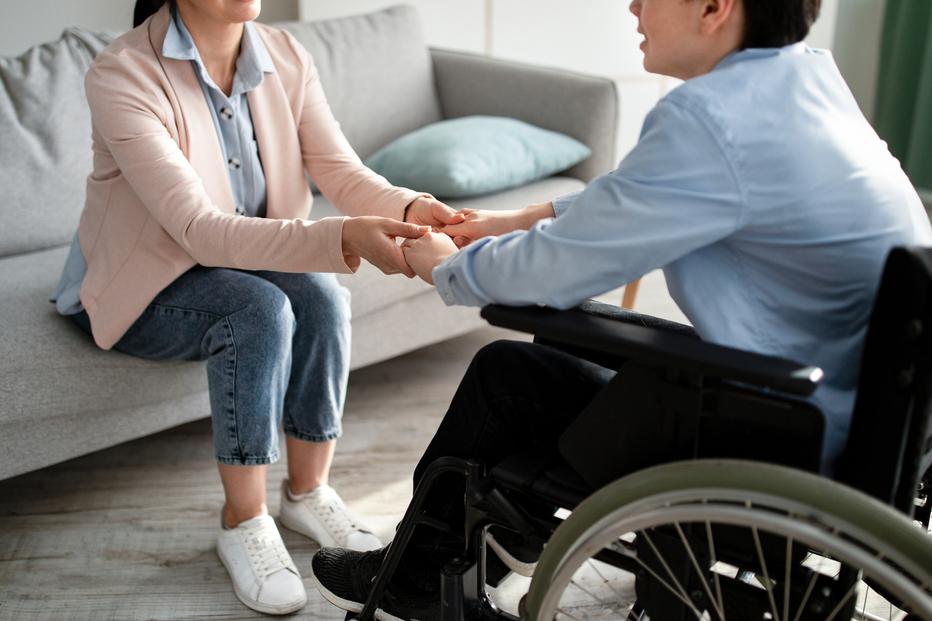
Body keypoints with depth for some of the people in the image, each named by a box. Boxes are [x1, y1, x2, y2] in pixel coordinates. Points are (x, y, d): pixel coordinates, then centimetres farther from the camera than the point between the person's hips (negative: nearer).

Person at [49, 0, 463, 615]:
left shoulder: (286, 57, -8)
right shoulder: (121, 76, -25)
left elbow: (342, 171, -13)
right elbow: (198, 229, -34)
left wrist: (409, 208, -36)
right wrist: (342, 238, -46)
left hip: (241, 261, 5)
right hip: (140, 286, -4)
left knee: (322, 295, -25)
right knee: (261, 309, -31)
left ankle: (308, 491, -5)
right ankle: (243, 522, -13)